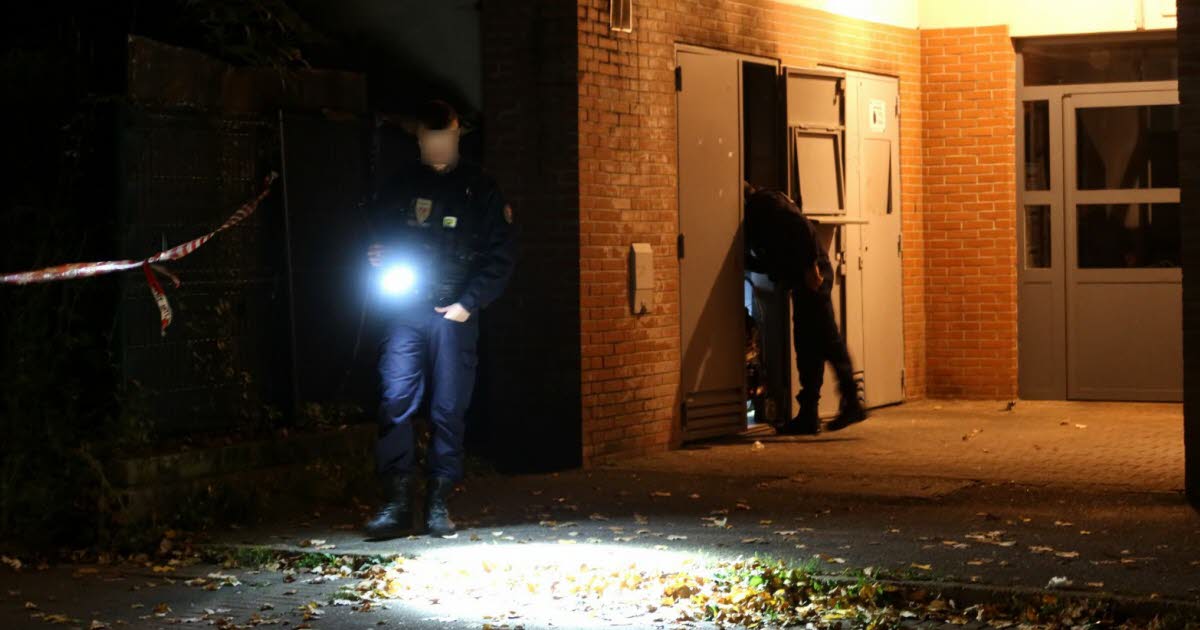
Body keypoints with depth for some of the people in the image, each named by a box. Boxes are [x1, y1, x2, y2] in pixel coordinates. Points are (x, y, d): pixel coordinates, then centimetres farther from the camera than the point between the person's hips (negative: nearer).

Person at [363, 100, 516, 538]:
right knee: (395, 403, -9)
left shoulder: (479, 190, 6)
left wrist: (469, 302, -7)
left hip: (454, 314, -1)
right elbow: (374, 237, 22)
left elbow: (502, 255, 3)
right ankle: (397, 504, -8)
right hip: (403, 311, 1)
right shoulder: (399, 188, 13)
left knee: (449, 410, 1)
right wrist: (377, 260, -3)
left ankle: (439, 503, 8)